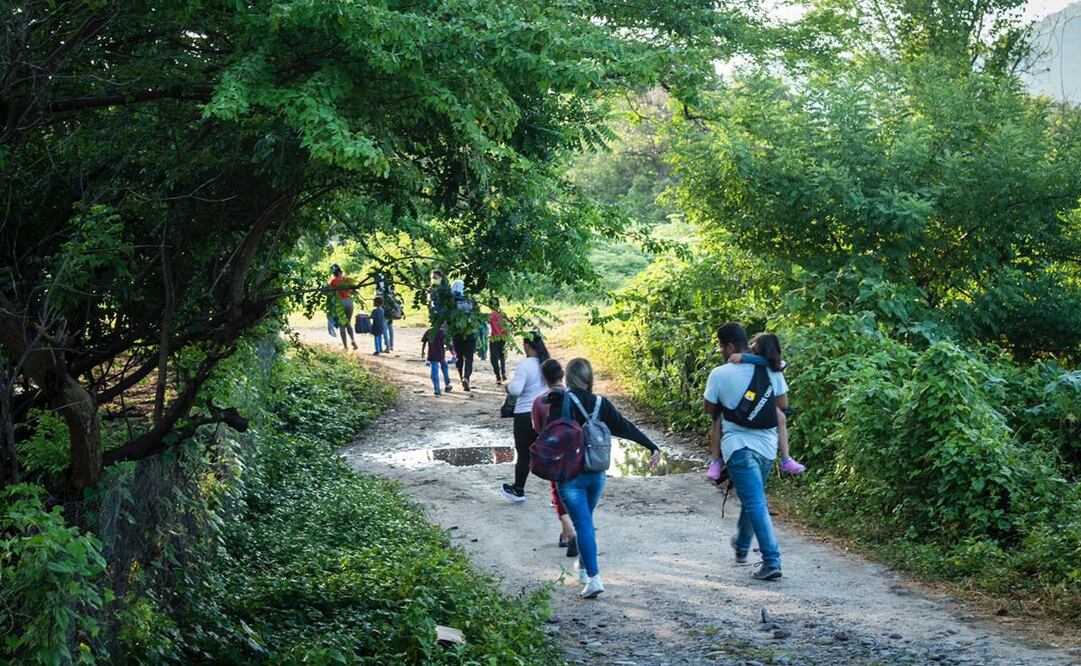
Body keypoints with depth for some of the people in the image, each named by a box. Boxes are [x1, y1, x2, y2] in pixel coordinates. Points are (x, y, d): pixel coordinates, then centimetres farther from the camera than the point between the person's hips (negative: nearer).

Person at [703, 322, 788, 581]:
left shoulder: (719, 374, -12)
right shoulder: (770, 369, -2)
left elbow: (709, 409, 0)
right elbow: (783, 404, 3)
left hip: (738, 445, -5)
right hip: (767, 444, 5)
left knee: (755, 504, -7)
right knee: (753, 498, 23)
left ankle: (772, 561, -15)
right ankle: (741, 546, 42)